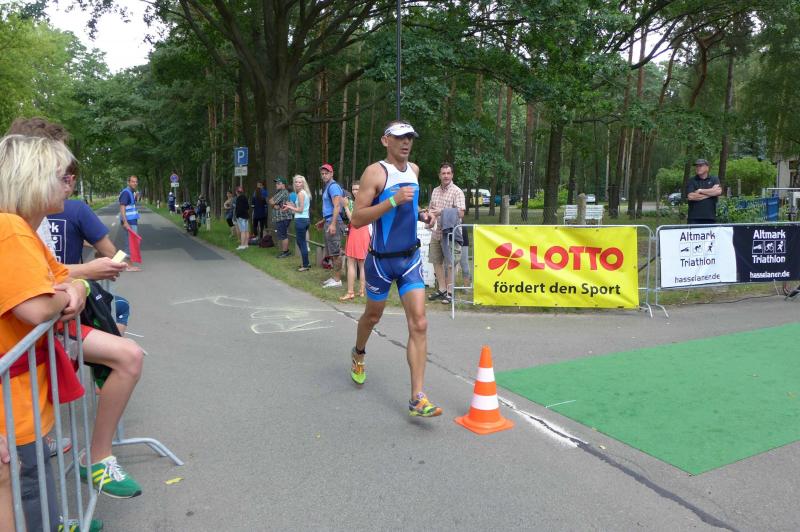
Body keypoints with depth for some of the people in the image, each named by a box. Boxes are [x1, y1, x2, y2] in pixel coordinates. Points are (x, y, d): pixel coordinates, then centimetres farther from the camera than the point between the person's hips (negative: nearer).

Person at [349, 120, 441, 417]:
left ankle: (417, 399, -6)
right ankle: (358, 354, 51)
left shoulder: (414, 169, 8)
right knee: (373, 315, 17)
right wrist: (393, 201, -28)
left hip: (410, 258, 4)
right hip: (381, 259, -4)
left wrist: (421, 215, 6)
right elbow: (357, 219, -19)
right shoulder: (375, 172, -12)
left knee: (419, 324, -8)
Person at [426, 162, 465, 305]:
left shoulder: (457, 192, -6)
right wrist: (430, 217, 2)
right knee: (436, 261, 10)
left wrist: (441, 212, -18)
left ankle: (449, 292, 7)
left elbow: (461, 213, -14)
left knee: (449, 264, -2)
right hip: (436, 232, 6)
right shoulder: (435, 191, 13)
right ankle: (441, 289, 22)